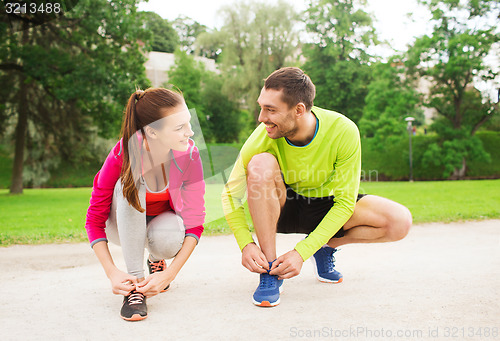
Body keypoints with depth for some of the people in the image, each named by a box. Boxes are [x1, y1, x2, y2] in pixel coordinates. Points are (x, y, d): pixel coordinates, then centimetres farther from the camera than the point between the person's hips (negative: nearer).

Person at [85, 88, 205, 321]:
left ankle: (157, 260, 6)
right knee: (129, 184, -34)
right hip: (123, 224, -1)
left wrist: (170, 274, -32)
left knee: (169, 241, -35)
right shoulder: (123, 154, -30)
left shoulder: (189, 154, -27)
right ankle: (135, 282, -26)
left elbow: (195, 221, -22)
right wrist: (112, 272, -34)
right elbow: (94, 219, -22)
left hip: (162, 219, 1)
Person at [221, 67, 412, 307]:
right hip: (281, 209, 0)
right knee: (260, 163, -33)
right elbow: (231, 194, -16)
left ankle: (327, 246, 5)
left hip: (326, 209, 1)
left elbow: (345, 202, -22)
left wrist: (302, 252, -28)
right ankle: (270, 269, -22)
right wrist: (246, 244, -29)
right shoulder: (263, 136, -25)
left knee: (400, 222, -22)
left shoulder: (343, 131, -27)